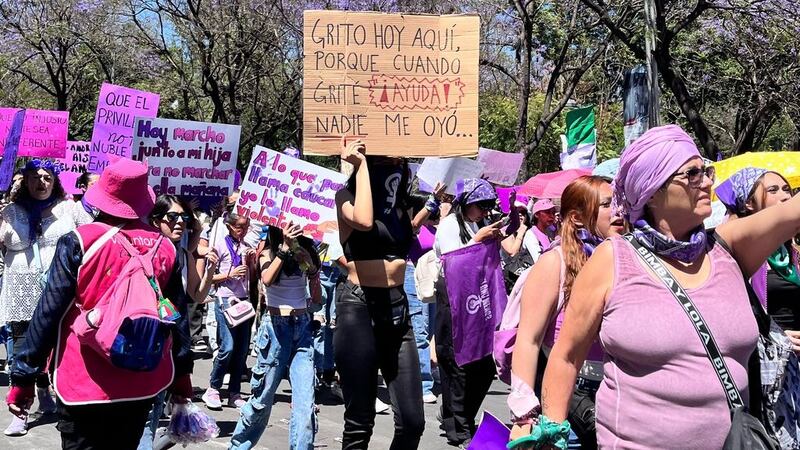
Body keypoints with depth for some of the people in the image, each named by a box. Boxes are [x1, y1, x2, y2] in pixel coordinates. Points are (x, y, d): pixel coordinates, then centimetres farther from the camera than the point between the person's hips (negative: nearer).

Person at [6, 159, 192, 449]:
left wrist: (23, 377, -2)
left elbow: (49, 312, -10)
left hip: (85, 383, -4)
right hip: (144, 384, 4)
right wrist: (181, 380, 17)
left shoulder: (79, 242, -10)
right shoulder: (165, 248, 0)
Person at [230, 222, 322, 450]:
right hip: (276, 327, -3)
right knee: (263, 397, 6)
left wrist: (312, 270, -9)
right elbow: (267, 279, -23)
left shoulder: (307, 253, 7)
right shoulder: (269, 254, -1)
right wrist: (285, 247, -25)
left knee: (305, 401, -8)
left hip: (303, 327, 3)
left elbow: (317, 298, 5)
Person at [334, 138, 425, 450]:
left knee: (413, 421, 2)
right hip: (359, 308, -6)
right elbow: (364, 220, -25)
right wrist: (362, 164, -16)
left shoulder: (399, 203, 14)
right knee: (359, 422, 0)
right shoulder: (347, 195, -3)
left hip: (397, 308, 6)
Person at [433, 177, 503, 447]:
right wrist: (479, 238, -19)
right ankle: (458, 431, 4)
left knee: (484, 367, 7)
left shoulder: (474, 225, 16)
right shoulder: (449, 224, -6)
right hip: (452, 300, -8)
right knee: (460, 365, -6)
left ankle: (456, 418, 22)